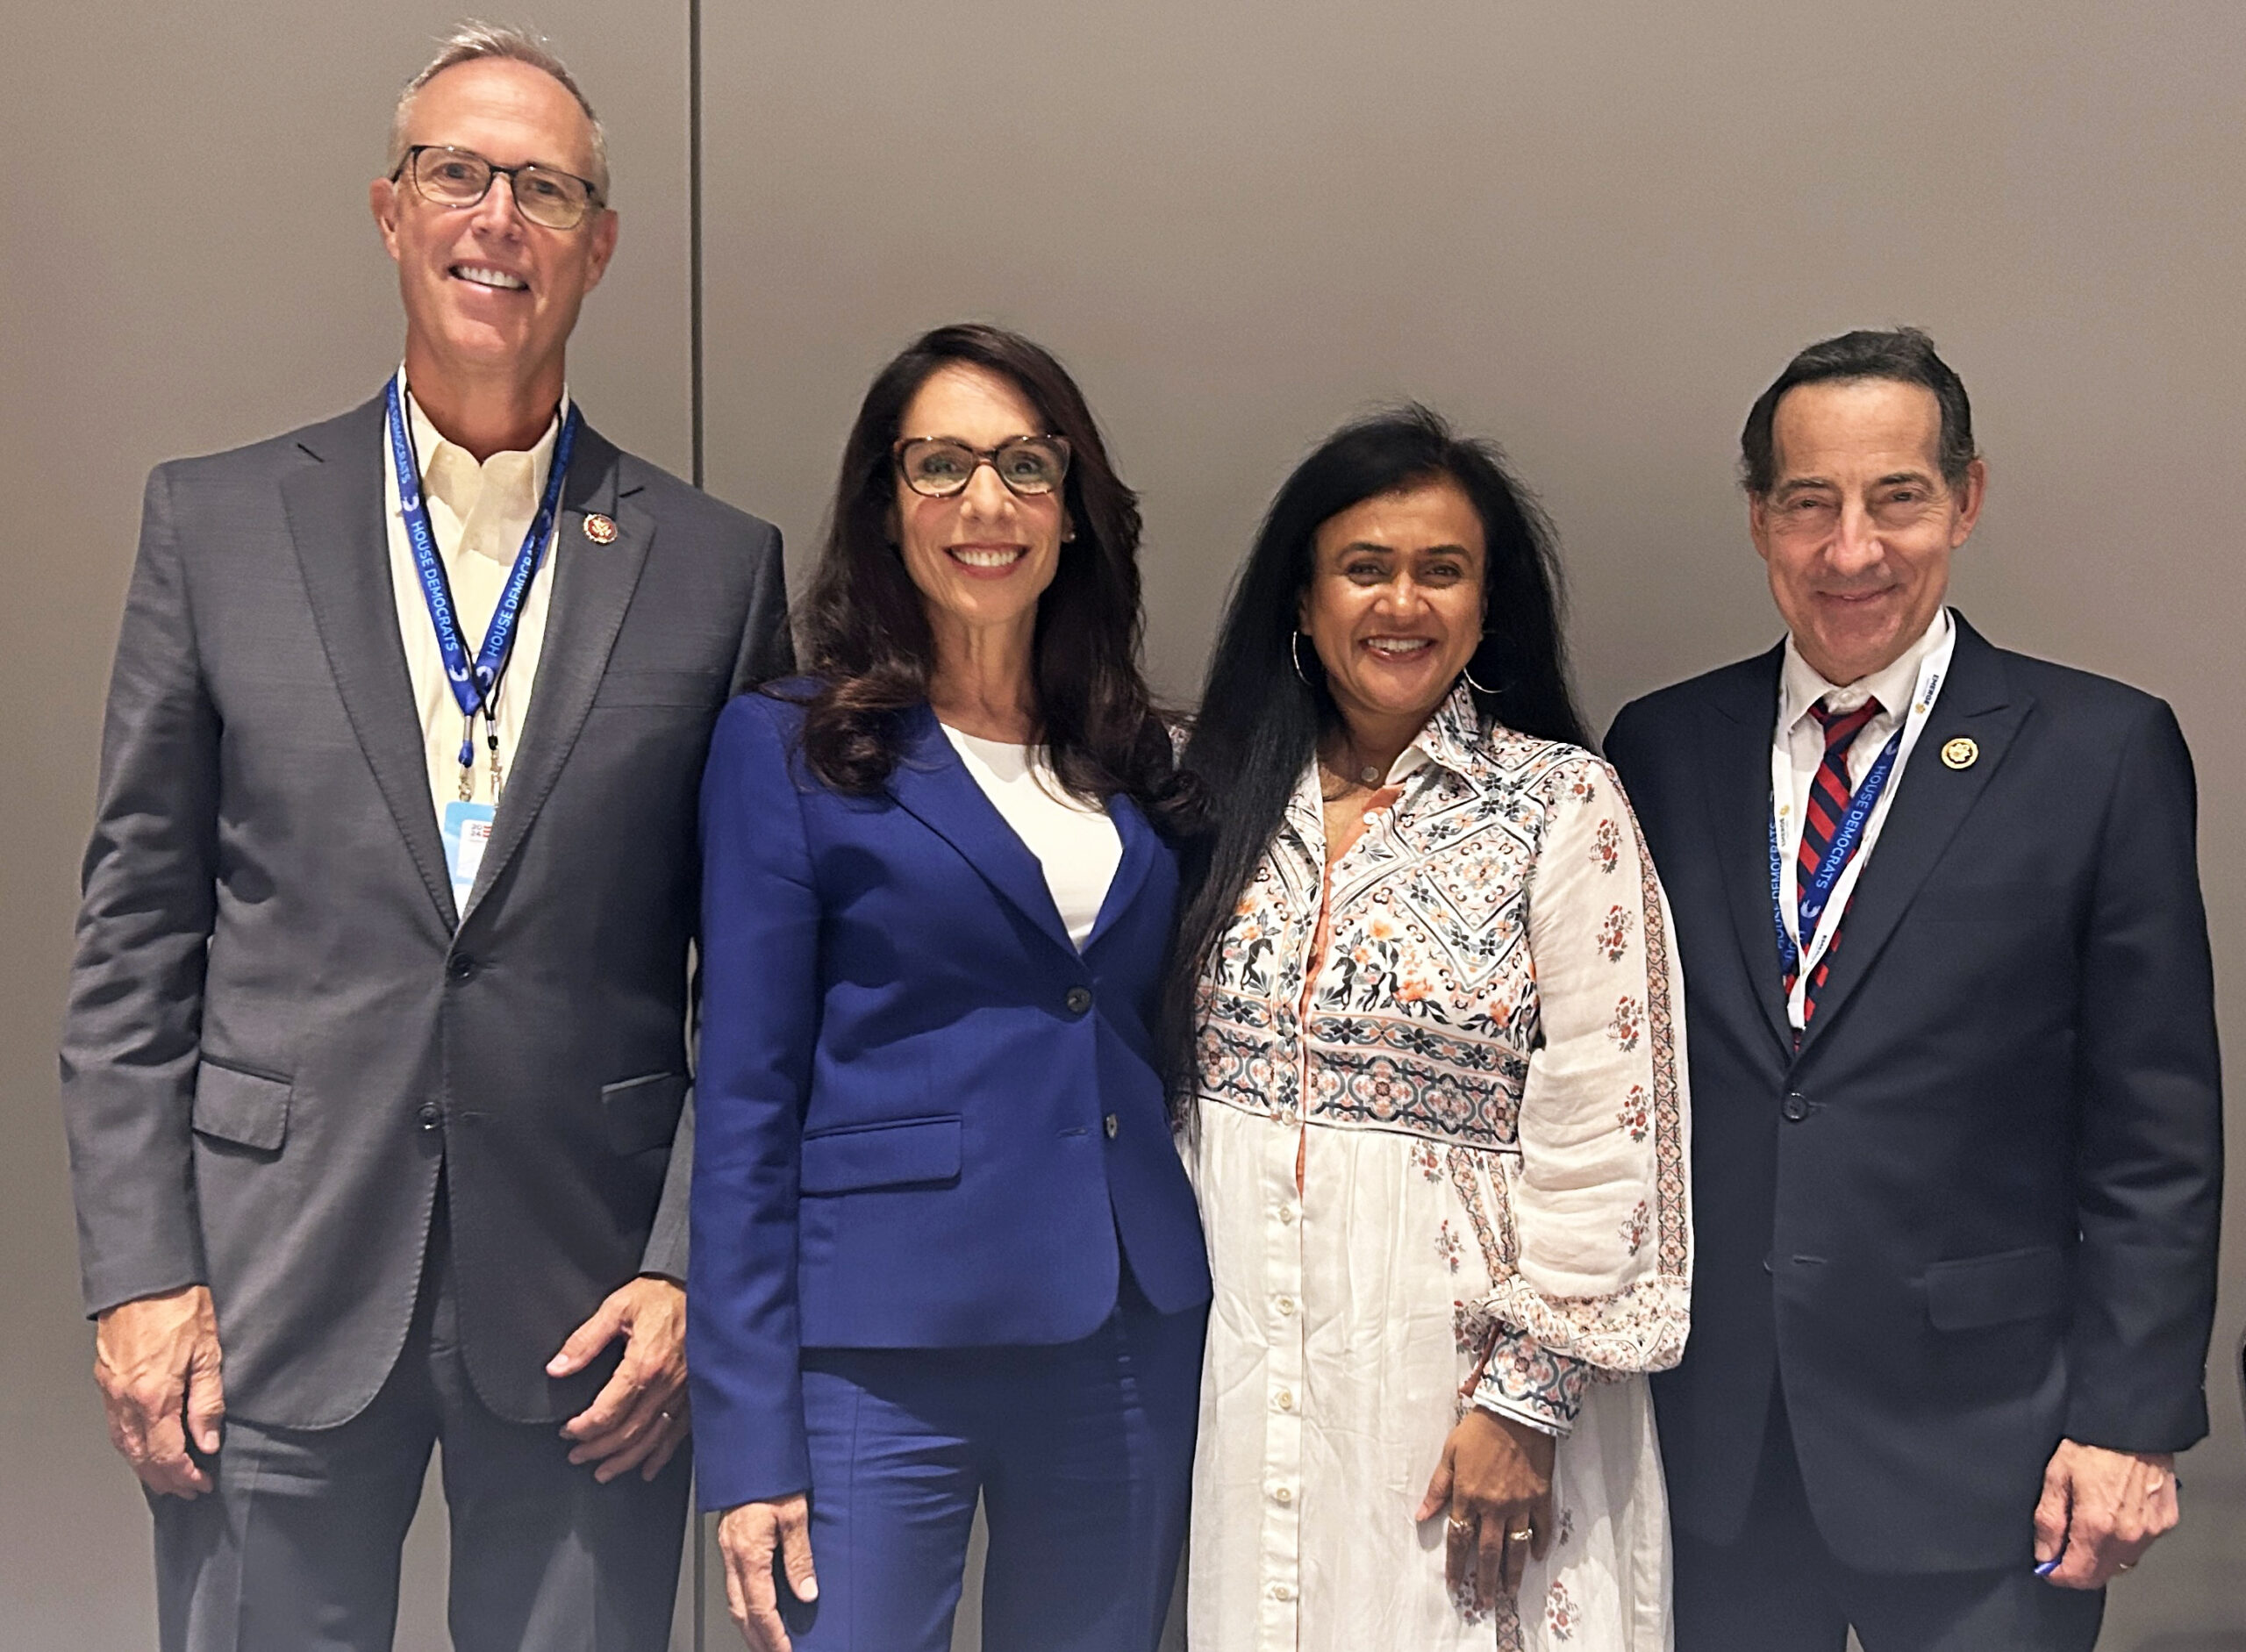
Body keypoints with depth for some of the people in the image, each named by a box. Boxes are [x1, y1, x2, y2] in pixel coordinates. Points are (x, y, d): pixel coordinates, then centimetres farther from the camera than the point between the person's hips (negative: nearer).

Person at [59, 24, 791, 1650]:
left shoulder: (717, 566, 2)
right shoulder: (216, 521, 4)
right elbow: (136, 930, 3)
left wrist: (691, 1272, -4)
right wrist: (139, 1273, -2)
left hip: (588, 1314, 0)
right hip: (275, 1291, 0)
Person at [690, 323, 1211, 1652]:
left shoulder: (1142, 759, 10)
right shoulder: (789, 748, -3)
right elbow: (748, 1102, -6)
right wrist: (749, 1441, -9)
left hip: (1133, 1344, 5)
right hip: (883, 1353, -4)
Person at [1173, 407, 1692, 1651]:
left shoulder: (1564, 806, -7)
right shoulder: (1230, 798, 6)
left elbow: (1606, 1134, -10)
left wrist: (1525, 1398, -12)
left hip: (1453, 1352, -3)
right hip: (1244, 1360, 4)